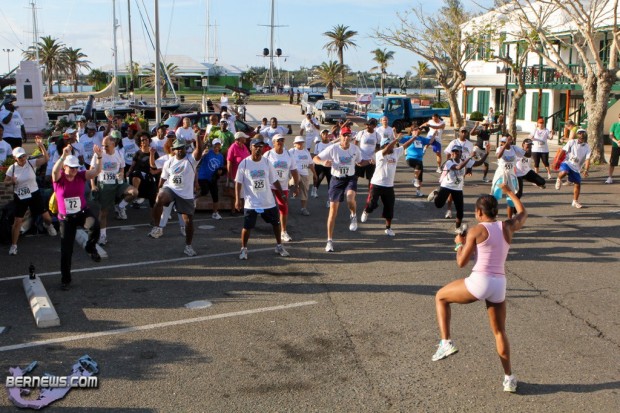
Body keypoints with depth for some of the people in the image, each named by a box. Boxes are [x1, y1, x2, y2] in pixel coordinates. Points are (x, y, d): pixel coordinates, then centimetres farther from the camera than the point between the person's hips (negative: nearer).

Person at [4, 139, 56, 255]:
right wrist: (12, 182, -21)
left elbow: (46, 158, -24)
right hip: (20, 198, 0)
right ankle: (13, 245, 16)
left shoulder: (32, 163, -11)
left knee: (47, 217, 8)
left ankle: (48, 225, 47)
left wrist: (41, 145, -35)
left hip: (34, 194, 0)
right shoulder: (12, 168, -9)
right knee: (17, 221, 2)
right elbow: (5, 181, 2)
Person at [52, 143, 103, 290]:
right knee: (66, 250, 4)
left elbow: (97, 171, -15)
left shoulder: (81, 176, -5)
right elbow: (55, 170, -33)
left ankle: (91, 248, -3)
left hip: (82, 212, 1)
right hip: (66, 218, 0)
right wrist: (64, 156, -47)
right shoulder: (58, 178, -10)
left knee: (94, 225, -35)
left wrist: (99, 156, -31)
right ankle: (65, 279, 21)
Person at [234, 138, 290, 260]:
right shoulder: (244, 163, -8)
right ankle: (244, 249, 15)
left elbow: (275, 180, 7)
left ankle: (279, 246, 29)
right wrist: (237, 199, -12)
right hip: (251, 202, -3)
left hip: (268, 201, 4)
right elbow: (238, 182, -5)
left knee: (276, 222, 12)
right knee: (247, 226, -2)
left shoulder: (267, 162, 1)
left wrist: (282, 194, 3)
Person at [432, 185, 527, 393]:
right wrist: (510, 192, 43)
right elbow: (523, 214, 33)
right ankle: (509, 378, 23)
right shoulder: (507, 227, 9)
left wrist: (459, 243, 15)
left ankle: (446, 342, 8)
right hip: (499, 284, 5)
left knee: (440, 296, 19)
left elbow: (461, 262, -3)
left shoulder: (476, 231, -4)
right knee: (499, 332, 21)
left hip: (479, 282, -5)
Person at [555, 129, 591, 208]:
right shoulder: (572, 142, -4)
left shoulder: (587, 148, -1)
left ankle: (575, 201, 19)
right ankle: (559, 180, -2)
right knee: (564, 172, -37)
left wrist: (586, 170, -25)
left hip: (576, 168, 3)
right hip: (567, 163, -3)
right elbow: (563, 151, -3)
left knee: (578, 184, 3)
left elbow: (587, 160, -10)